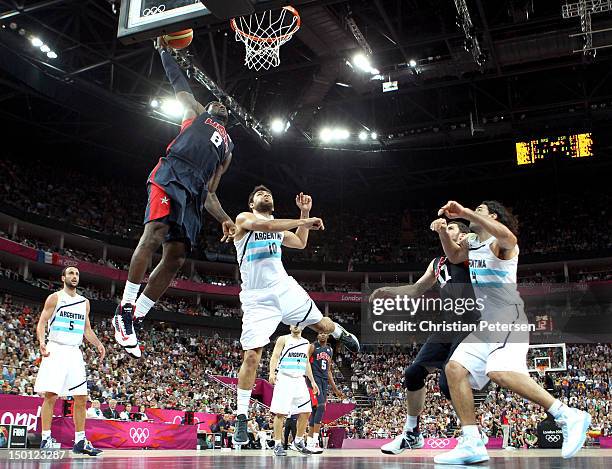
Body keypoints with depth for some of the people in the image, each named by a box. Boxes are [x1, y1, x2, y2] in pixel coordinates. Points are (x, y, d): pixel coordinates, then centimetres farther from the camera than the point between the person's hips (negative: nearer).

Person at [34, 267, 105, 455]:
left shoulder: (84, 302, 16)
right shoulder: (54, 298, 2)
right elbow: (42, 322, -4)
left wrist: (98, 344, 4)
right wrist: (42, 341, -22)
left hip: (75, 352, 5)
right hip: (56, 350, -5)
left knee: (81, 397, 2)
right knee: (50, 395, -11)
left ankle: (80, 441, 8)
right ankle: (46, 439, -3)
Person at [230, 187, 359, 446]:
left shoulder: (278, 227, 17)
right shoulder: (244, 218, -3)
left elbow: (300, 243, 29)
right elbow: (265, 225, -24)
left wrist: (304, 213, 19)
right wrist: (304, 221, -24)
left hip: (284, 288, 5)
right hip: (257, 298, -5)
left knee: (320, 324, 10)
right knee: (251, 356, -10)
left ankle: (341, 333, 49)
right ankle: (241, 418, 3)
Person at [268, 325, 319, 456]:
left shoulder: (306, 343, 16)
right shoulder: (283, 339, 1)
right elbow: (275, 356, -7)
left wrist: (312, 381, 16)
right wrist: (272, 373, -22)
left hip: (300, 380, 6)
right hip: (284, 378, -6)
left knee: (305, 412, 3)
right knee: (280, 413, -7)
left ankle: (298, 442, 18)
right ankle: (278, 445, 0)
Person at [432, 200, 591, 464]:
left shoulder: (499, 243, -8)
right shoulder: (472, 244, 18)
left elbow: (508, 237, -32)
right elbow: (454, 256, 35)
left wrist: (465, 212, -37)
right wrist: (443, 232, 14)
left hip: (509, 319, -9)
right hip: (486, 324, 9)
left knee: (500, 372, -31)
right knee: (454, 369, -2)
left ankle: (568, 417, -20)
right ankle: (472, 445, -2)